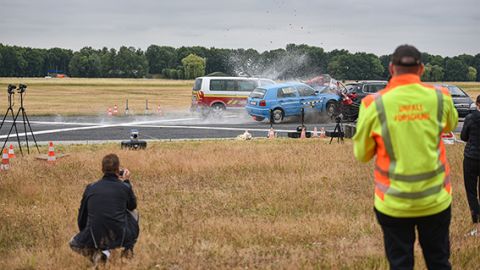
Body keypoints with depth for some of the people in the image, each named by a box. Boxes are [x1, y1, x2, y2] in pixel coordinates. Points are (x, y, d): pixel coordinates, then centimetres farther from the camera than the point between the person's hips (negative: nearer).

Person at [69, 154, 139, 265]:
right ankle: (128, 249, 21)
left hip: (95, 240, 0)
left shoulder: (90, 188, 3)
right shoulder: (125, 187, -1)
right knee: (133, 213, 31)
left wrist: (85, 236, 30)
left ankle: (94, 252, 2)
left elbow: (82, 218, 12)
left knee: (74, 243, 31)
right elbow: (132, 206, 20)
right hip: (120, 238, 0)